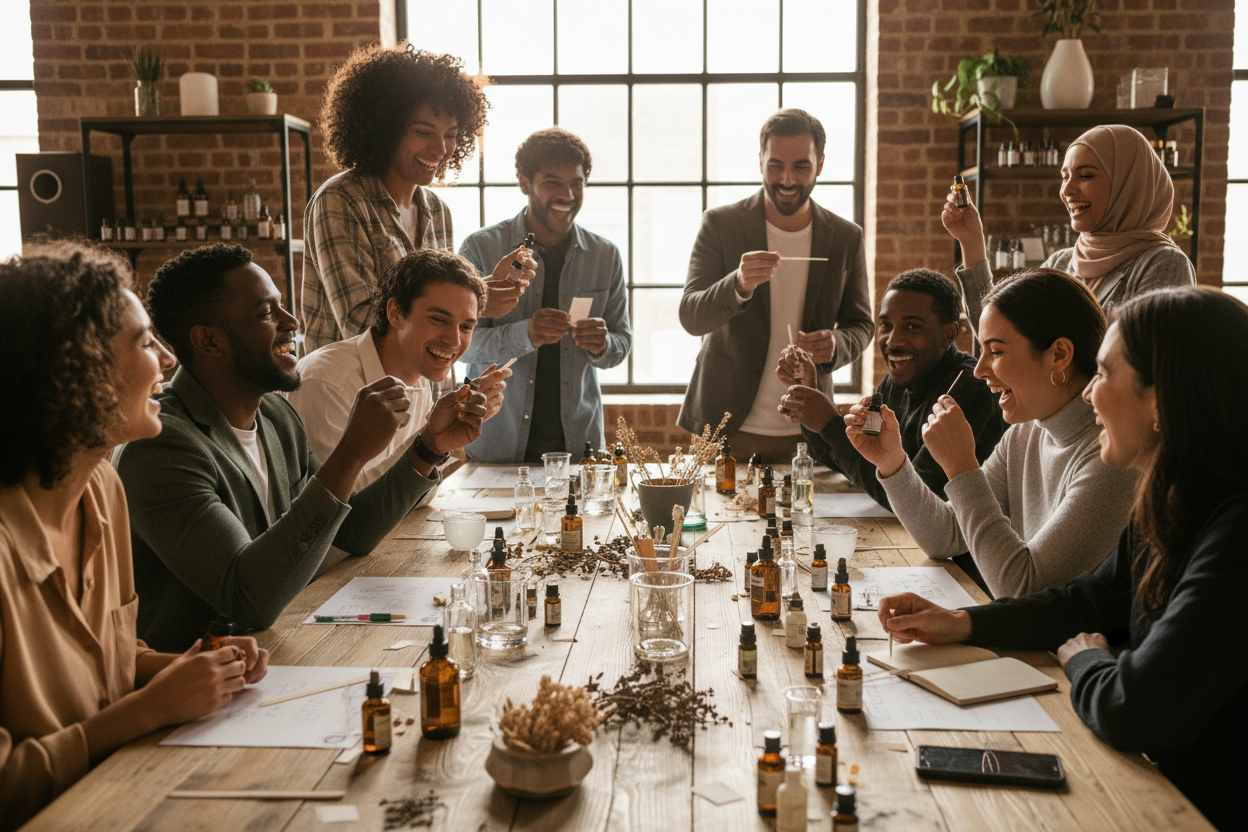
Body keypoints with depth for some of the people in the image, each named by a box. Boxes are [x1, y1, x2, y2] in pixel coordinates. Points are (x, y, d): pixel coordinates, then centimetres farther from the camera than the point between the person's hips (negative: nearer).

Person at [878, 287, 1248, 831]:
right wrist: (960, 623, 3)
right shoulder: (1166, 507, 1)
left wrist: (1085, 660, -10)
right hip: (1166, 782, 8)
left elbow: (1133, 713, -33)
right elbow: (1091, 601, 15)